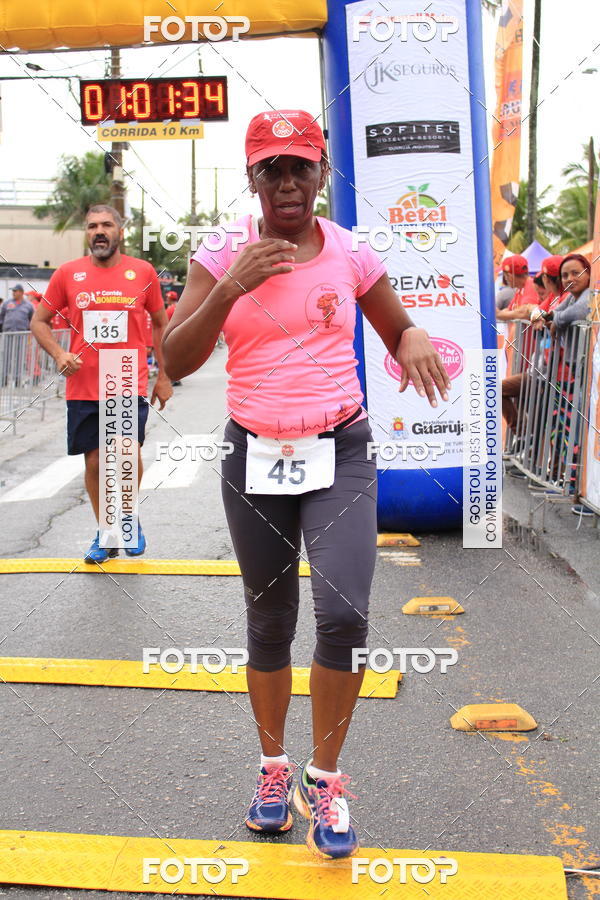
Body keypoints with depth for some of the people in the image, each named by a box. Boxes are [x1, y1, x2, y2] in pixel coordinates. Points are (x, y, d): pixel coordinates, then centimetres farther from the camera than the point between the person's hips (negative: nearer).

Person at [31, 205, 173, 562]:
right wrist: (58, 354, -9)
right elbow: (40, 321, 10)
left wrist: (164, 377, 8)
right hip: (83, 388, 2)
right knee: (94, 461, 7)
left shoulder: (143, 272, 2)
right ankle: (105, 535, 25)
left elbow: (162, 323, 11)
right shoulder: (68, 273, 3)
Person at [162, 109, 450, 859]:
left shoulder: (351, 255, 1)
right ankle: (273, 768, 33)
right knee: (269, 622, 11)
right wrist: (230, 287, -19)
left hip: (340, 453, 0)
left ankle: (323, 779, 9)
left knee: (344, 613, -14)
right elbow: (175, 362, -7)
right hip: (254, 458, 1)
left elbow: (400, 329, 14)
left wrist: (417, 345, -10)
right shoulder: (222, 258, -1)